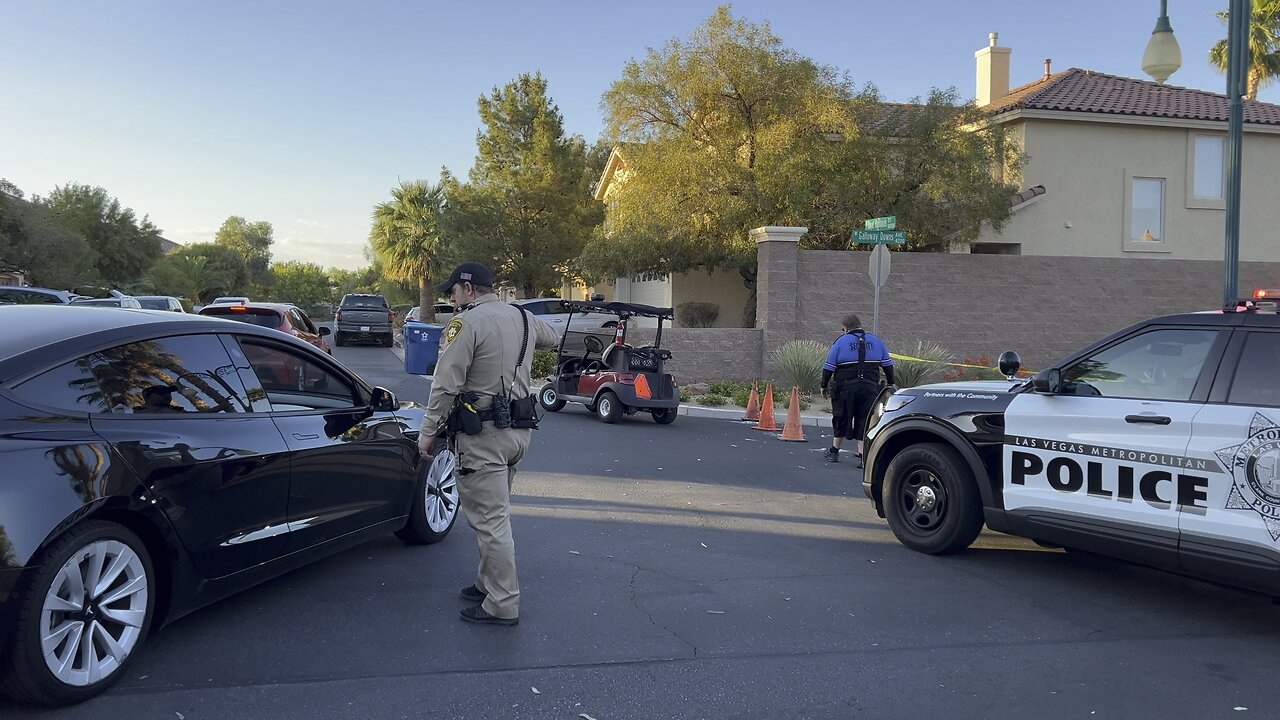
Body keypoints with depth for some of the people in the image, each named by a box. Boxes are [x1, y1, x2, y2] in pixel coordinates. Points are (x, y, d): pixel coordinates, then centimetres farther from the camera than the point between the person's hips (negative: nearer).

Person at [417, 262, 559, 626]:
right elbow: (554, 338, 32)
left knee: (490, 519, -3)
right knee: (494, 512, 21)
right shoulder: (523, 318, 10)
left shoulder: (466, 322, -12)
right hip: (520, 430, 8)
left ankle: (503, 605, 1)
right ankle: (489, 583, 31)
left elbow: (446, 384, -16)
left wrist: (428, 431, -10)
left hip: (484, 435, -8)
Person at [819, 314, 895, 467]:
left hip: (846, 388, -2)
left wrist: (824, 386, 9)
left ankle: (834, 452, 25)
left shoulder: (840, 342, 2)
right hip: (870, 388, 2)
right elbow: (888, 365, 14)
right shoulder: (876, 341, 11)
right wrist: (891, 384, 24)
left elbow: (828, 367, 0)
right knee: (864, 421, 5)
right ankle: (862, 457, 0)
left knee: (841, 420, 12)